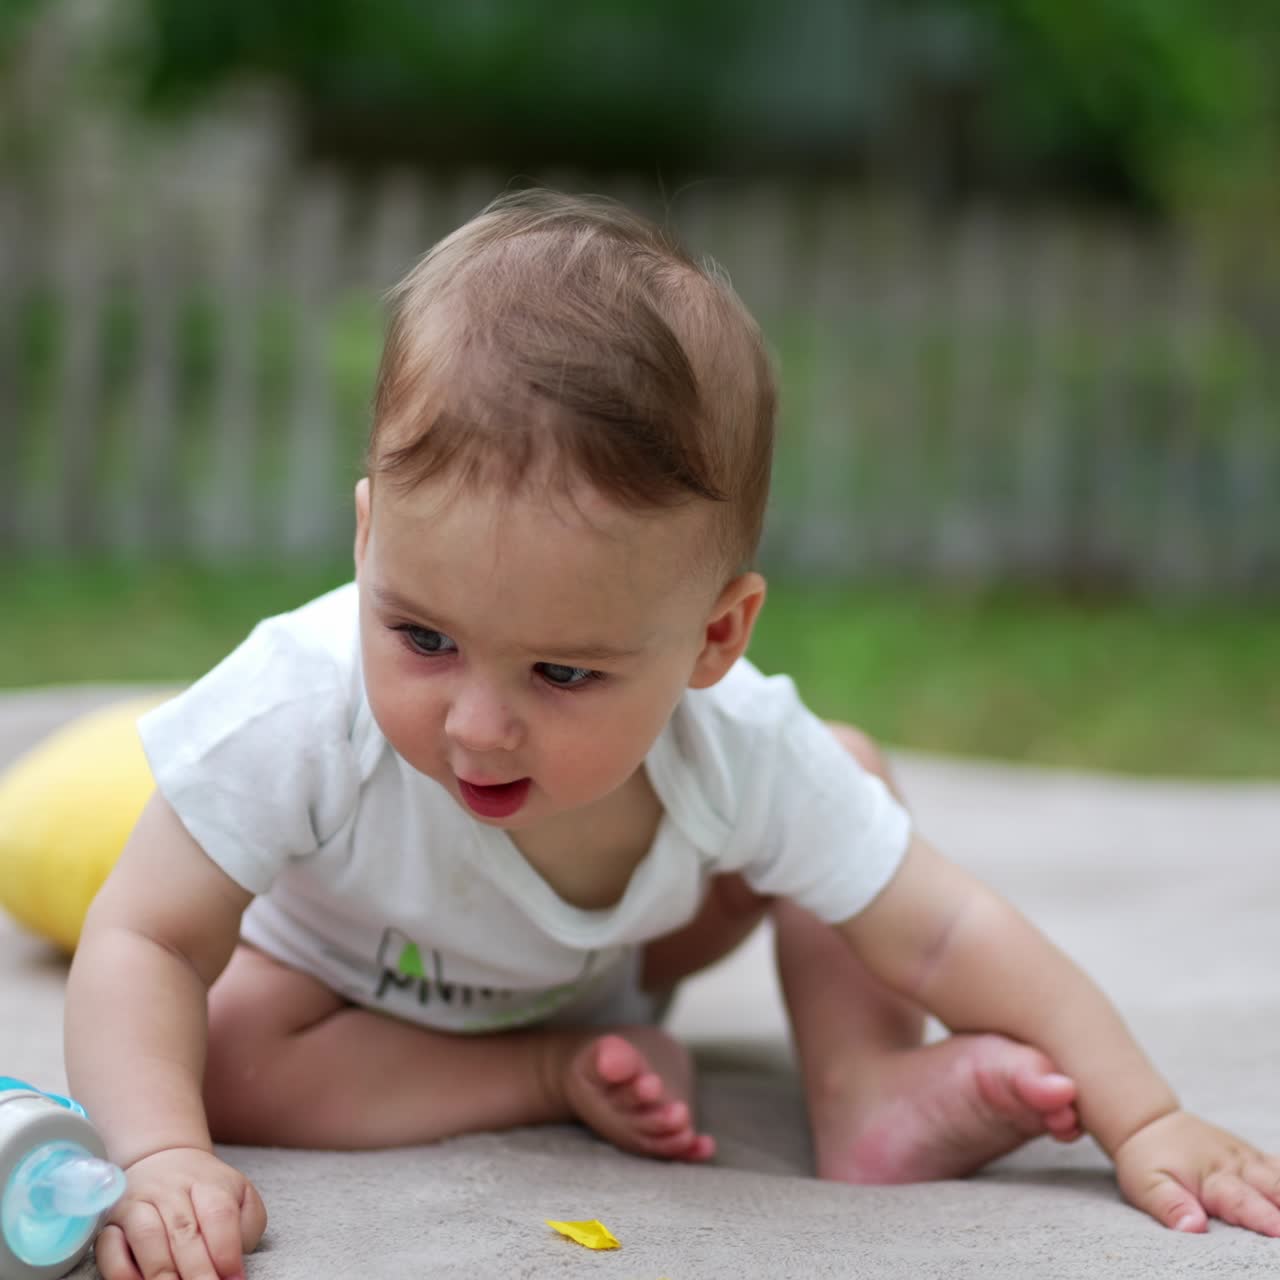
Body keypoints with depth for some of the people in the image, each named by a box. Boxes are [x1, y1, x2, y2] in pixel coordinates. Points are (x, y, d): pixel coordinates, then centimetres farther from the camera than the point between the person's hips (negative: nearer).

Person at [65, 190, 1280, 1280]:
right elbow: (144, 946, -37)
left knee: (852, 767, -11)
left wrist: (1145, 1125, -31)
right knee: (216, 1061, -33)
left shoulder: (738, 752, -37)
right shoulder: (299, 716, -44)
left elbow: (942, 934, -28)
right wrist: (162, 1156, -54)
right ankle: (570, 1074, -17)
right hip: (338, 966, -1)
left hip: (592, 966, 2)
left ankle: (866, 1093, -12)